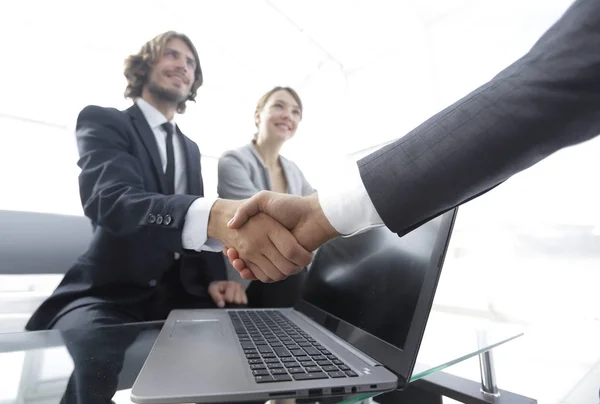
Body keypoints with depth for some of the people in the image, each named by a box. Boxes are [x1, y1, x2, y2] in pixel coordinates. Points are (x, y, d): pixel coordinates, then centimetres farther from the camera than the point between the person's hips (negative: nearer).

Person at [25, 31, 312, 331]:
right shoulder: (102, 121, -1)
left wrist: (215, 277, -4)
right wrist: (215, 214, -42)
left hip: (181, 293, 5)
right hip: (112, 294, -4)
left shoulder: (190, 148, 17)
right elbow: (110, 198, -22)